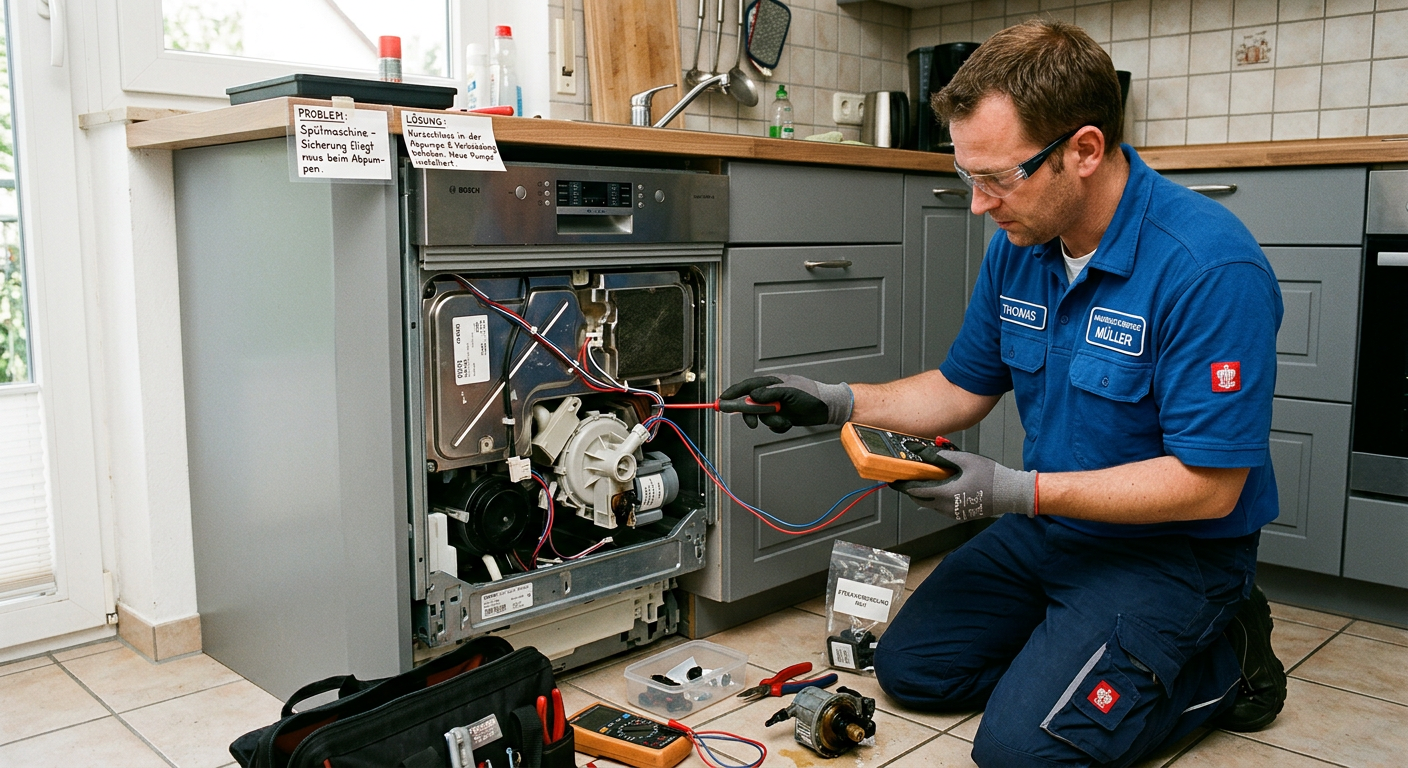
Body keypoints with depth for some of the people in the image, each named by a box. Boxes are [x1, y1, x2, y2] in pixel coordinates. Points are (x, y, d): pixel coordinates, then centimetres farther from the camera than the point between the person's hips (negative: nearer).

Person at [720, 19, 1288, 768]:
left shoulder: (1210, 266, -27)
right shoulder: (1016, 248, -4)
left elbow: (1207, 484, -26)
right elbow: (964, 389, 8)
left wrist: (1018, 492, -28)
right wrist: (837, 402, -6)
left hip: (1170, 546, -7)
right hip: (1049, 528, 7)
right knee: (911, 666, 8)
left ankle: (1220, 662, 3)